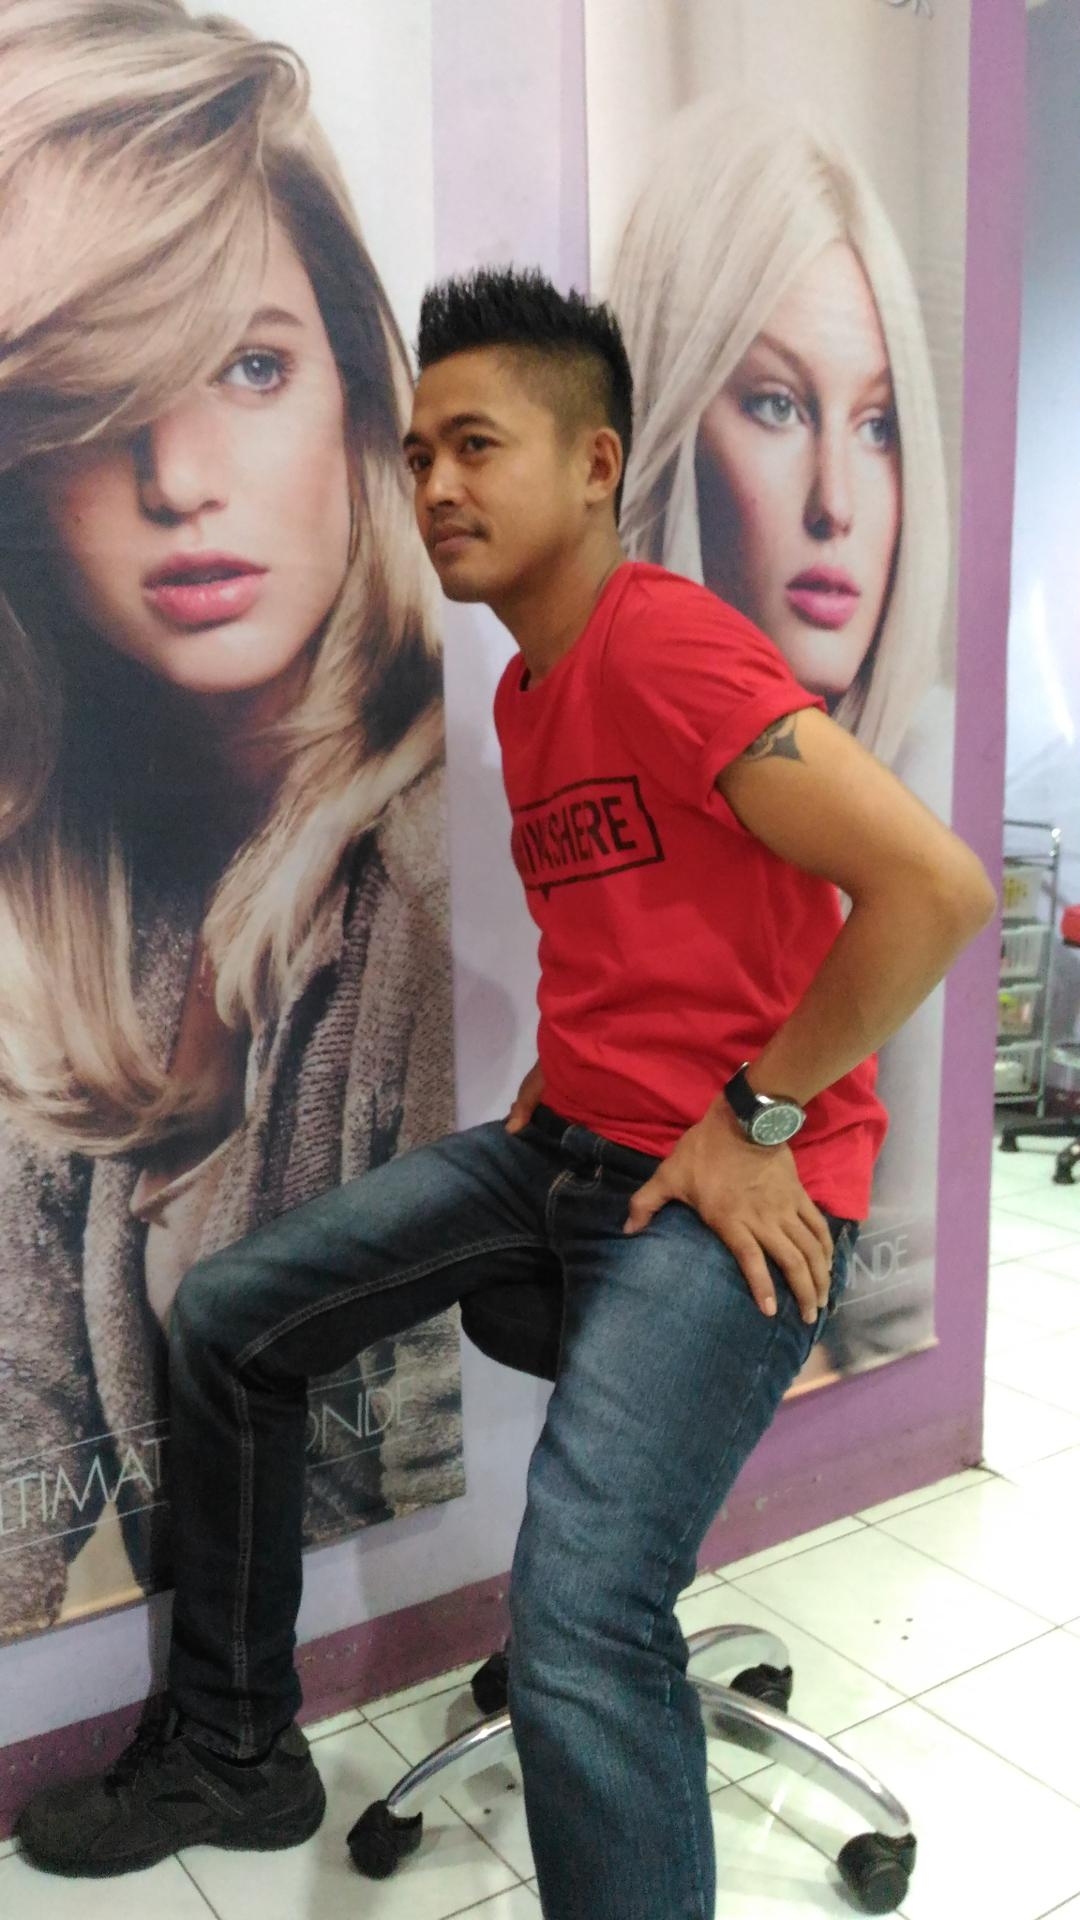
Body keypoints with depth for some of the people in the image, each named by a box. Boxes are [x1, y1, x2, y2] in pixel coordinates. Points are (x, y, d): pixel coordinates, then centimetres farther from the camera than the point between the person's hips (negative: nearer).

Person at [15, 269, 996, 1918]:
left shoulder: (666, 644, -17)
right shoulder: (525, 685, 12)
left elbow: (939, 886, -24)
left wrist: (750, 1117, -17)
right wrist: (572, 1068, 9)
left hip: (728, 1184, -9)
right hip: (569, 1144, 10)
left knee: (578, 1630, -26)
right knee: (225, 1317, 10)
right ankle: (235, 1749, 26)